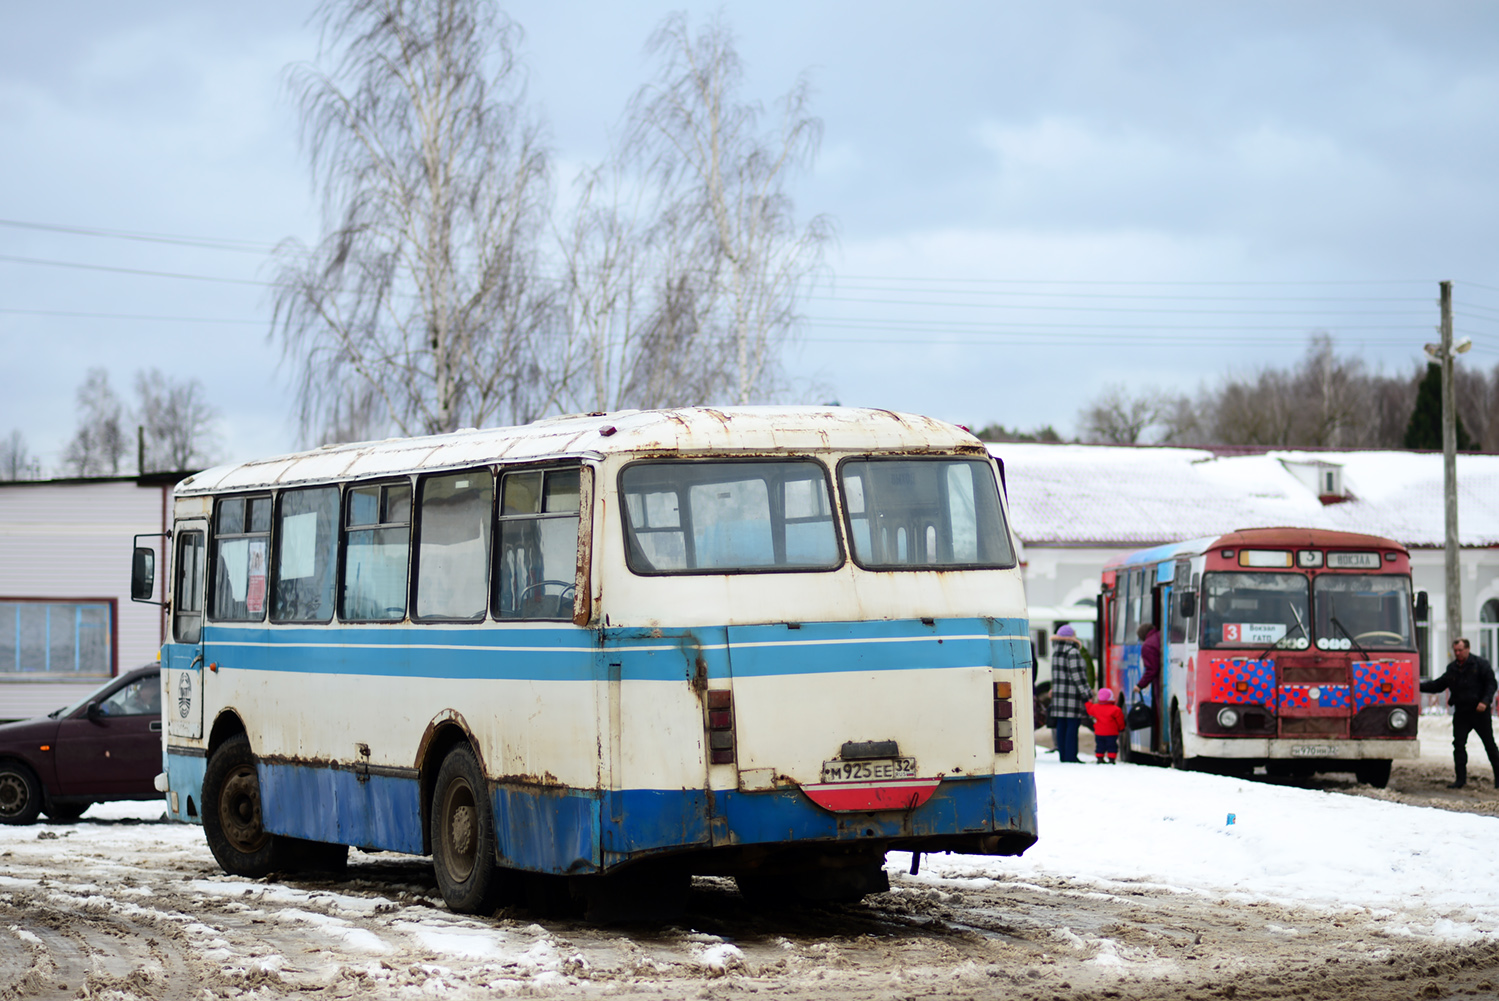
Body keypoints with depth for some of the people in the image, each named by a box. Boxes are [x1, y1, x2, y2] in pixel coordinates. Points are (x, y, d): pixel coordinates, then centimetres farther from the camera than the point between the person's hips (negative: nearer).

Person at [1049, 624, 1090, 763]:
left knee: (1061, 726, 8)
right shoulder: (1073, 652, -12)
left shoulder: (1056, 652, 13)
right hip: (1072, 694, -8)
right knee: (1072, 725, -7)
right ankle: (1070, 756, -9)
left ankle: (1062, 755, 9)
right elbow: (1077, 675, -15)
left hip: (1059, 693, 8)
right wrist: (1085, 693, -14)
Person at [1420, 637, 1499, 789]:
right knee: (1458, 744, -3)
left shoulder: (1480, 664, -3)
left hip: (1479, 711, -4)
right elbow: (1438, 685, 14)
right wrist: (1419, 686, 3)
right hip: (1461, 712, 4)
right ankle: (1461, 778, 2)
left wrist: (1485, 701, -19)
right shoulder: (1452, 668, 11)